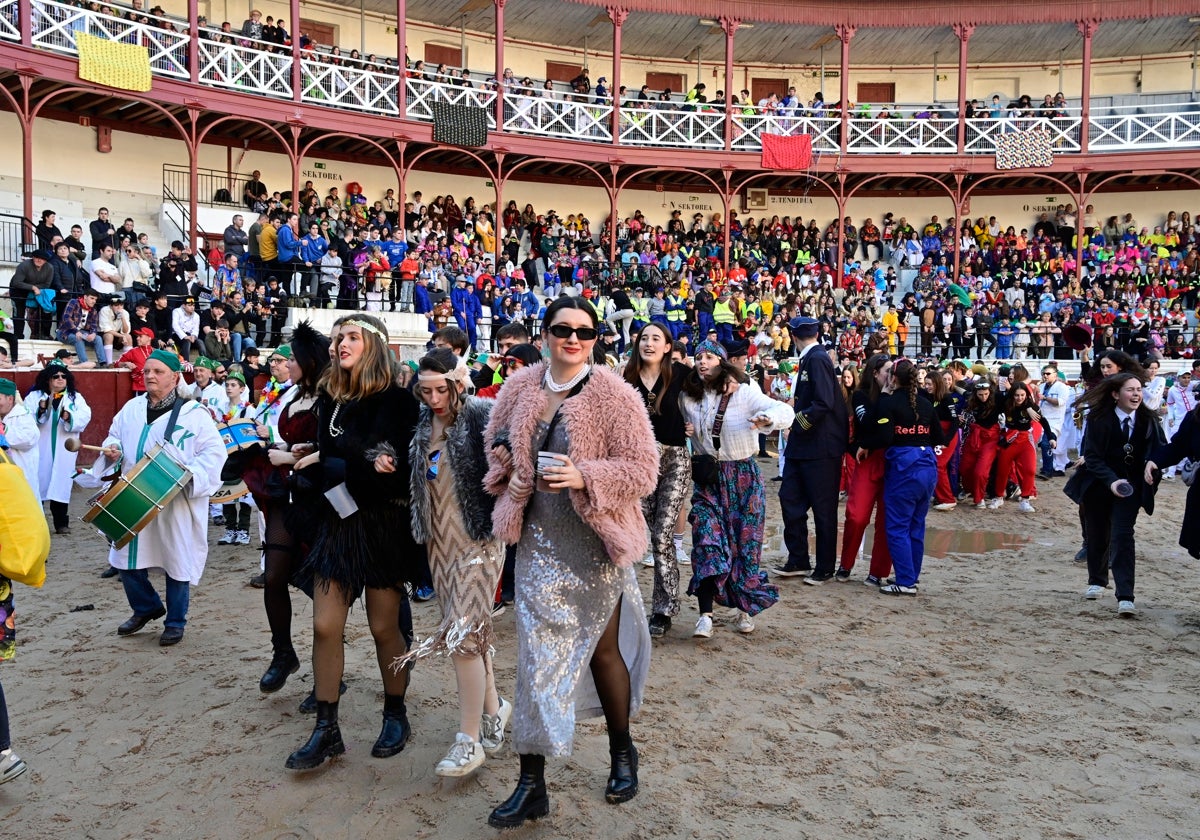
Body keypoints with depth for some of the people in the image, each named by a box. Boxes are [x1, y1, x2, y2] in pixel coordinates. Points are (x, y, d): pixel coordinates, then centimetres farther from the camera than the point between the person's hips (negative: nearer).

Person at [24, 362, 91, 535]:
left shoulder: (76, 398, 8)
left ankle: (61, 523, 11)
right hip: (39, 451, -1)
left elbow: (85, 418, -6)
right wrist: (40, 410, -22)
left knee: (61, 485, 3)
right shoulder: (34, 396, 4)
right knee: (37, 485, 2)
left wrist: (69, 417, -24)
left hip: (63, 452, 1)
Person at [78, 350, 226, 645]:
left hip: (175, 503, -5)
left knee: (176, 562, 4)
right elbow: (114, 437, 21)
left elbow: (214, 452, -10)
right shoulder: (131, 408, 9)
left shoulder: (193, 413, -8)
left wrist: (190, 474, -24)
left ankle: (175, 622, 21)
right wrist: (112, 451, -2)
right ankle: (146, 607, 37)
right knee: (127, 559, 12)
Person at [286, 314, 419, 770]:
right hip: (337, 522, 5)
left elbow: (391, 467, -17)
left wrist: (331, 462, -10)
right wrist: (366, 462, -17)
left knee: (383, 628, 5)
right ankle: (326, 729, 14)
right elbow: (327, 451, -3)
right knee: (325, 626, 1)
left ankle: (395, 715, 26)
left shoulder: (396, 400, -9)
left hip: (382, 524, -5)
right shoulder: (330, 398, 8)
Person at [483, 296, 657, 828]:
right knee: (537, 653, 4)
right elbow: (498, 441, 18)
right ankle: (531, 784, 16)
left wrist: (584, 476, -27)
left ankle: (622, 751, 40)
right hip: (538, 540, 3)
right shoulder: (519, 388, 1)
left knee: (603, 648, 13)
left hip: (594, 541, -3)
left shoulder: (613, 395, -12)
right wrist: (509, 467, -3)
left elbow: (643, 470, -13)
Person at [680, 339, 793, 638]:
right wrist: (683, 431, 1)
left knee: (745, 540, 4)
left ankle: (746, 608, 22)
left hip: (743, 475, -2)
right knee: (707, 540, -9)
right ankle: (705, 615, -9)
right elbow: (682, 427, 26)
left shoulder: (743, 392, -9)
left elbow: (786, 412, -18)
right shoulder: (688, 398, 5)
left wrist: (767, 418, -40)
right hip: (707, 478, 3)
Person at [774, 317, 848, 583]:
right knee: (790, 498, 9)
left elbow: (824, 403, -23)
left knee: (823, 508, 2)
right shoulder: (807, 360, 13)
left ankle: (825, 568, 13)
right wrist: (794, 424, 8)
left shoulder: (817, 359, -14)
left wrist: (796, 423, -15)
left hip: (820, 446, -9)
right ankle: (798, 561, 19)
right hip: (802, 444, 9)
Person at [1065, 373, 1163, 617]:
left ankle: (1125, 597, -13)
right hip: (1099, 485, 0)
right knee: (1097, 534, 11)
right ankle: (1097, 581, 35)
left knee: (1122, 536, -12)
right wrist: (1111, 480, -28)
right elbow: (1092, 457, -15)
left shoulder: (1148, 420, -7)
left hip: (1129, 486, 0)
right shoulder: (1099, 419, -14)